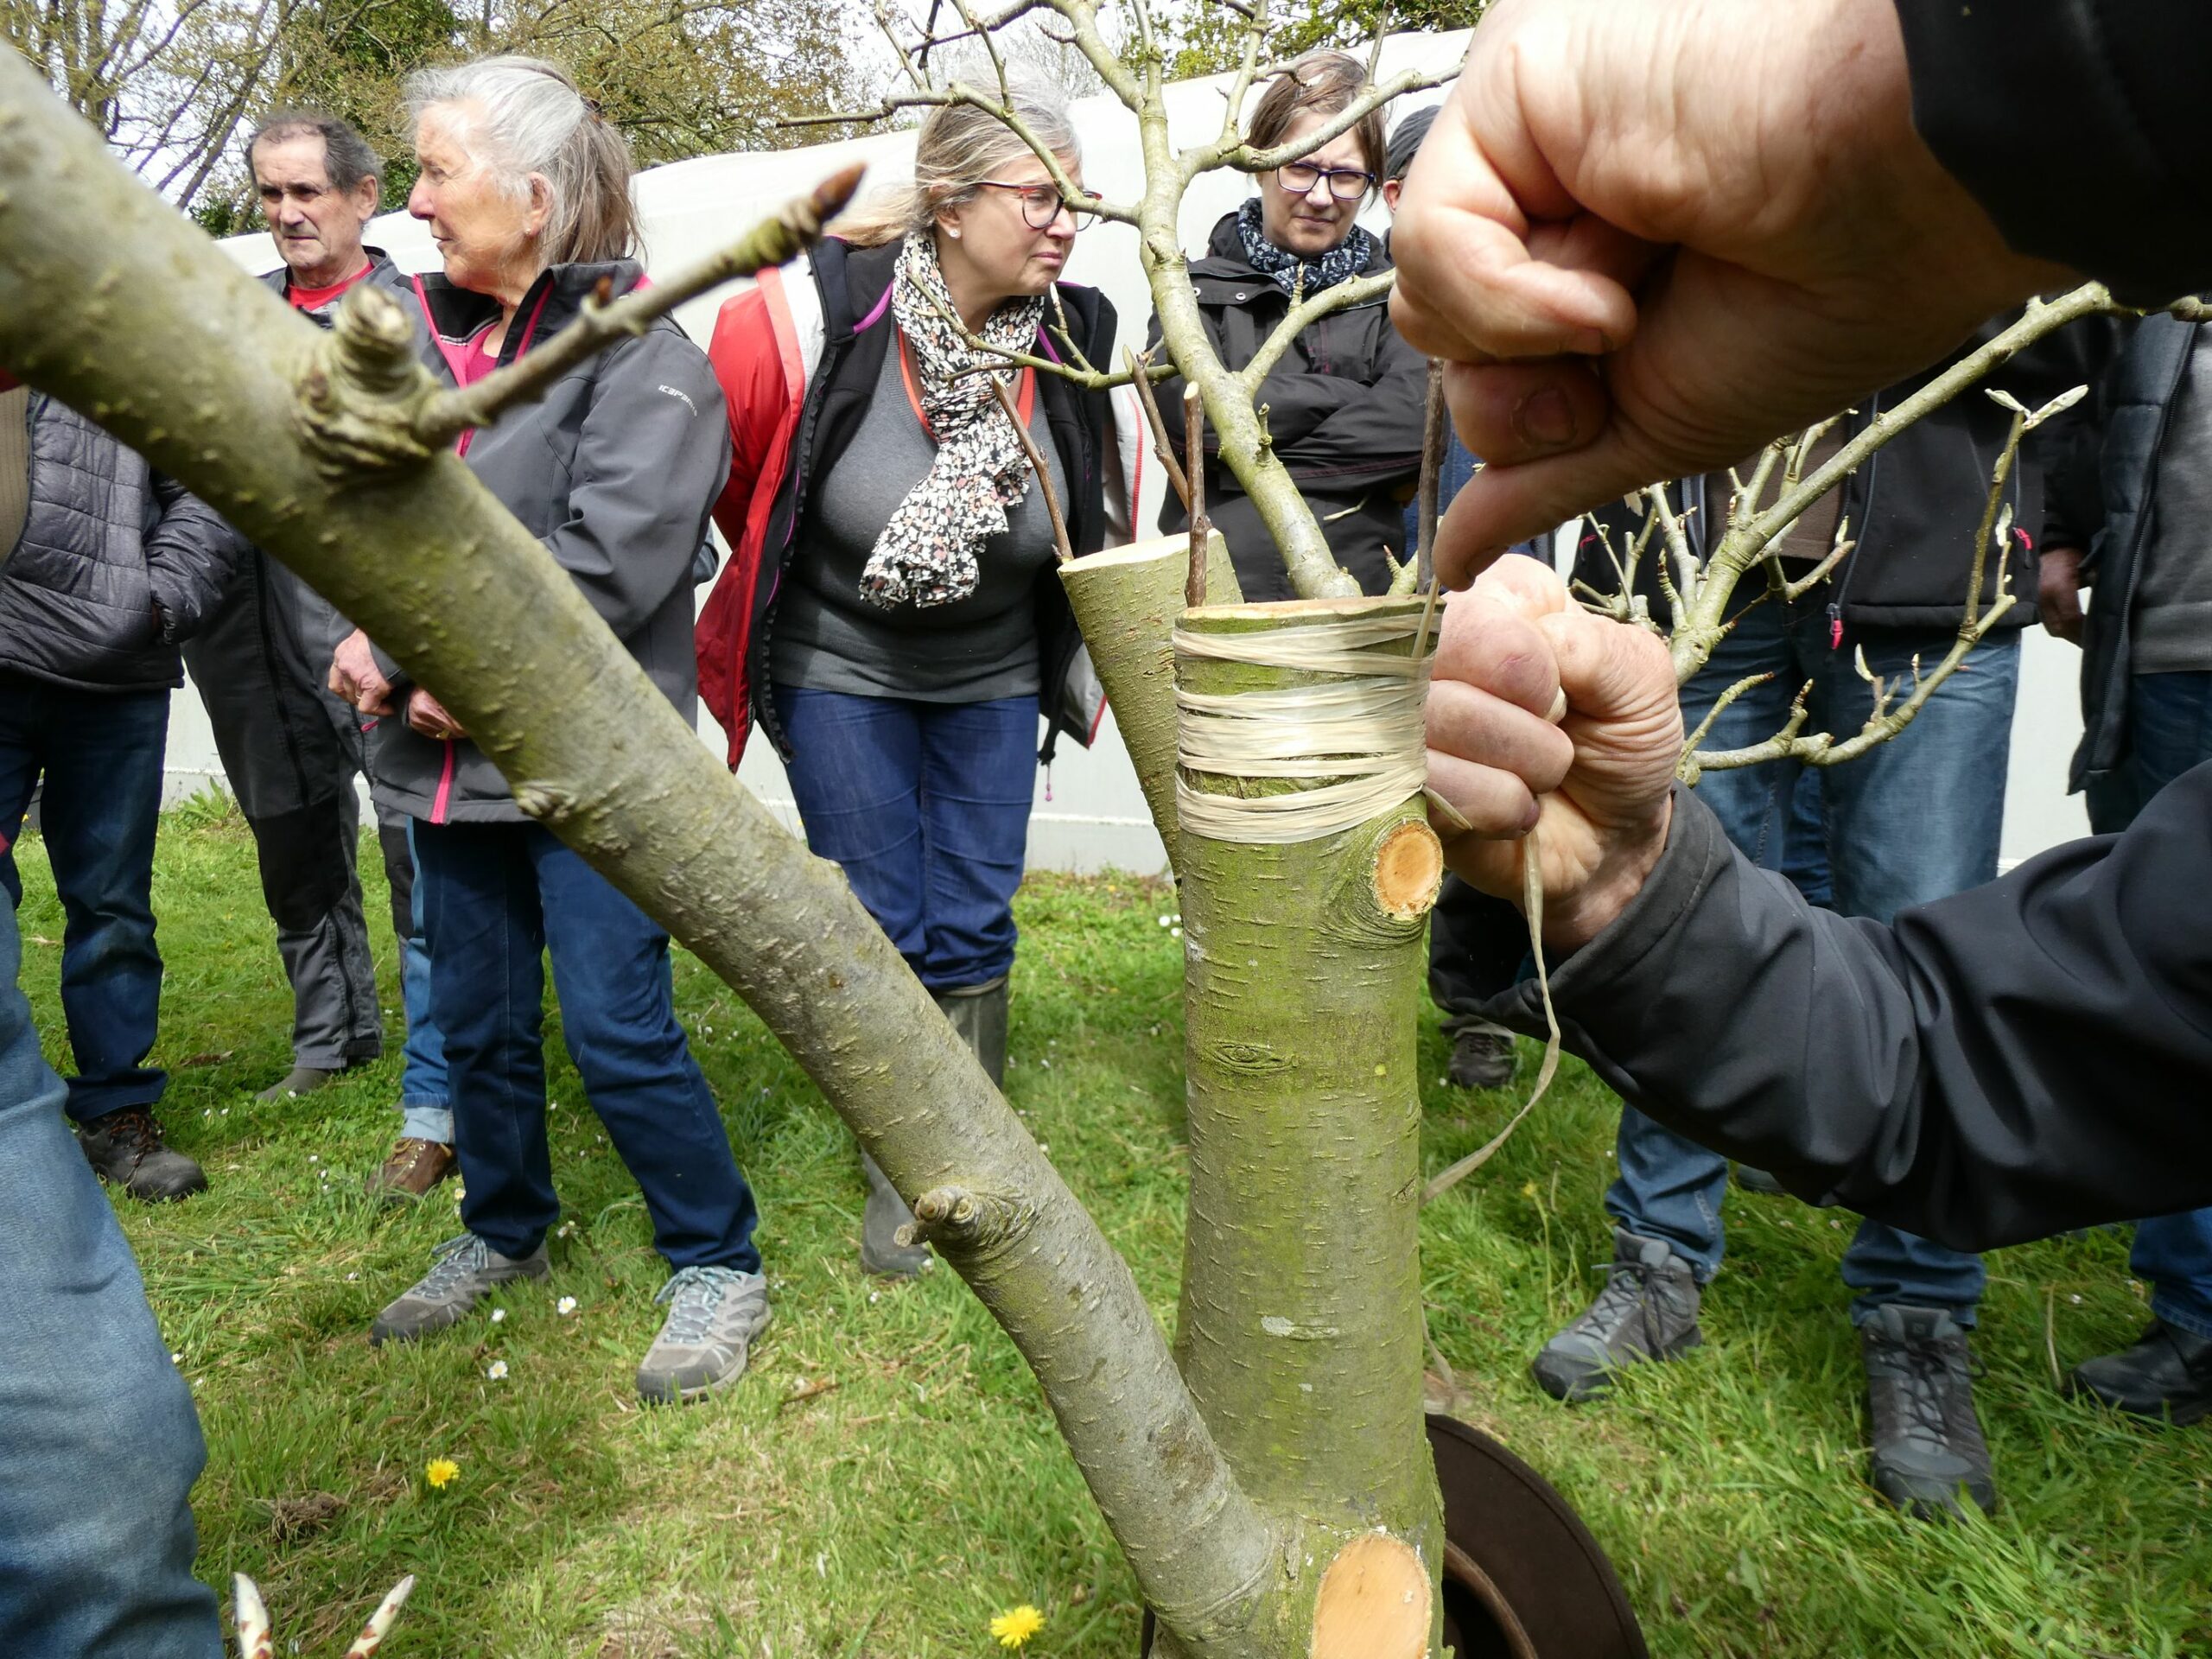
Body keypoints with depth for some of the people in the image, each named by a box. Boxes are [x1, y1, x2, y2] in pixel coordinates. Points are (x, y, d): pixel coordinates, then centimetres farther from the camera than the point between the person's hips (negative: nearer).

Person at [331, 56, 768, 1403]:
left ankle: (718, 1267, 15)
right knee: (477, 1021, 17)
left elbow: (604, 568, -20)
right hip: (452, 763, 7)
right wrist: (376, 635, -4)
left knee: (619, 1031, -4)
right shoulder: (431, 339, 13)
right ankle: (505, 1233, 39)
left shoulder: (644, 359, -10)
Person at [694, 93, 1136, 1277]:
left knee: (975, 931, 7)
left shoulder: (1076, 339, -13)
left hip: (993, 678, 3)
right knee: (879, 934, 3)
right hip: (840, 670, -2)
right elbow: (730, 479, -5)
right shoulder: (811, 321, -22)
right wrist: (795, 580, 9)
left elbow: (1095, 504, 8)